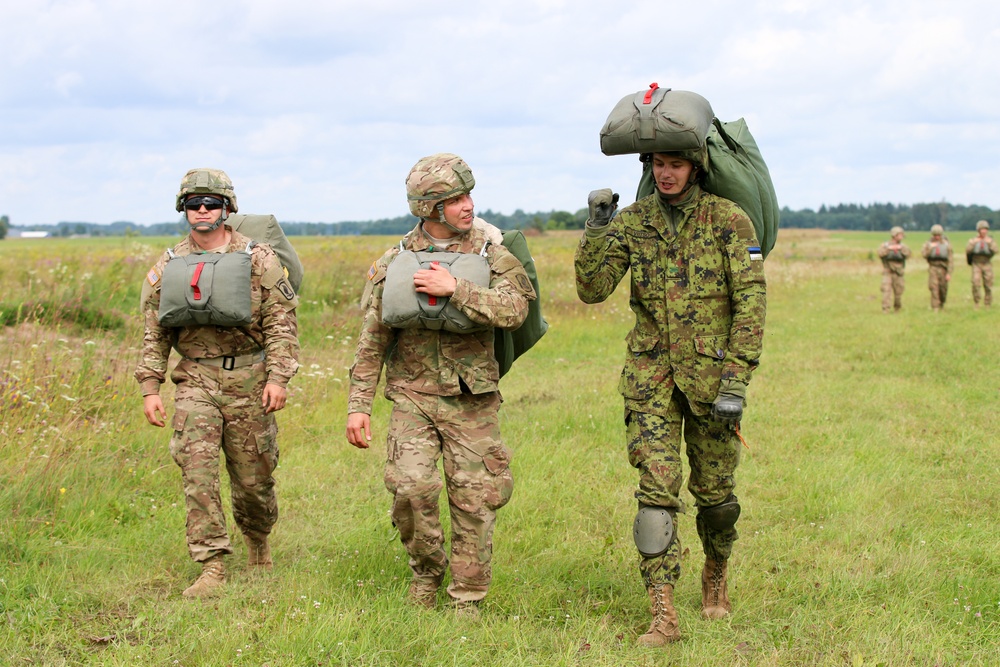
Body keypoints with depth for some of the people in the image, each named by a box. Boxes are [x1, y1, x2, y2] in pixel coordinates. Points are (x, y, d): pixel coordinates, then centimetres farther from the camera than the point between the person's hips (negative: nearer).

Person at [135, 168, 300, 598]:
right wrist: (150, 388, 4)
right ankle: (211, 567, -11)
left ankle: (258, 540, 35)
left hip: (248, 379, -2)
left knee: (253, 477, 6)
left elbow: (281, 323, -3)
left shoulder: (257, 259, -1)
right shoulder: (168, 267, 8)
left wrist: (278, 377, -13)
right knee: (197, 469, -13)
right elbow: (154, 333, 11)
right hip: (196, 380, 2)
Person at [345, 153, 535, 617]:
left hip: (472, 401, 0)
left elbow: (514, 309, -20)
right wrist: (358, 405, 1)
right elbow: (371, 341, 6)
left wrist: (454, 289, -25)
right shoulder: (393, 264, 3)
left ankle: (466, 602, 13)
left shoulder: (491, 257, -1)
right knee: (411, 486, -16)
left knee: (474, 501, 0)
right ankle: (427, 569, 10)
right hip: (413, 396, 0)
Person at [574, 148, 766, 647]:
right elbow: (592, 289, 0)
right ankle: (663, 615, -10)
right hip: (651, 372, 1)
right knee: (656, 488, -9)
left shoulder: (728, 221, -5)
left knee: (715, 490, 8)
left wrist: (736, 381, -15)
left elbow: (751, 302, -8)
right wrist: (597, 230, -14)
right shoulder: (632, 222, 4)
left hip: (711, 371, -1)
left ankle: (716, 575, 38)